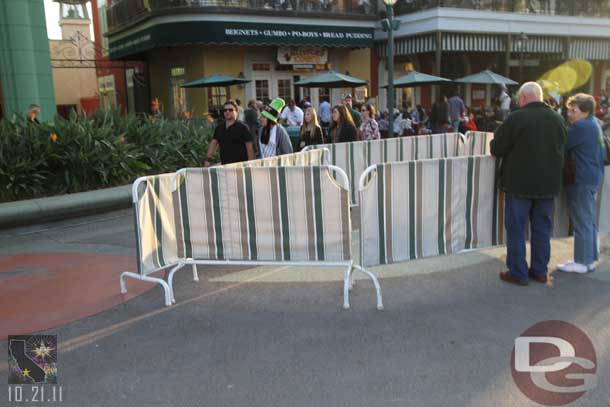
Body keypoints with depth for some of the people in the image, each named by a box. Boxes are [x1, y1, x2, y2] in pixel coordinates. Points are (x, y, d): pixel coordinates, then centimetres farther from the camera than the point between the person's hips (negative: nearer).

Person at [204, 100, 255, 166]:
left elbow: (250, 148, -7)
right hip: (224, 166, 5)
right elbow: (213, 143, 12)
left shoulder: (243, 128, -4)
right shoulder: (219, 128, 12)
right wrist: (207, 159, 0)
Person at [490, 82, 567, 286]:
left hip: (520, 184, -5)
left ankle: (518, 273, 9)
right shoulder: (558, 119, 4)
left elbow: (496, 149, -10)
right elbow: (560, 149, 16)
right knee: (542, 229, 14)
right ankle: (540, 271, 22)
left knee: (516, 230, 4)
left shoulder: (516, 118, -15)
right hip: (548, 184, 5)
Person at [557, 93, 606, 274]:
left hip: (581, 179, -10)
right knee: (589, 221, 15)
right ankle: (590, 258, 23)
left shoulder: (581, 127, -18)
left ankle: (582, 262, 3)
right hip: (593, 177, 10)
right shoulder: (594, 124, 14)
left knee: (582, 222, -3)